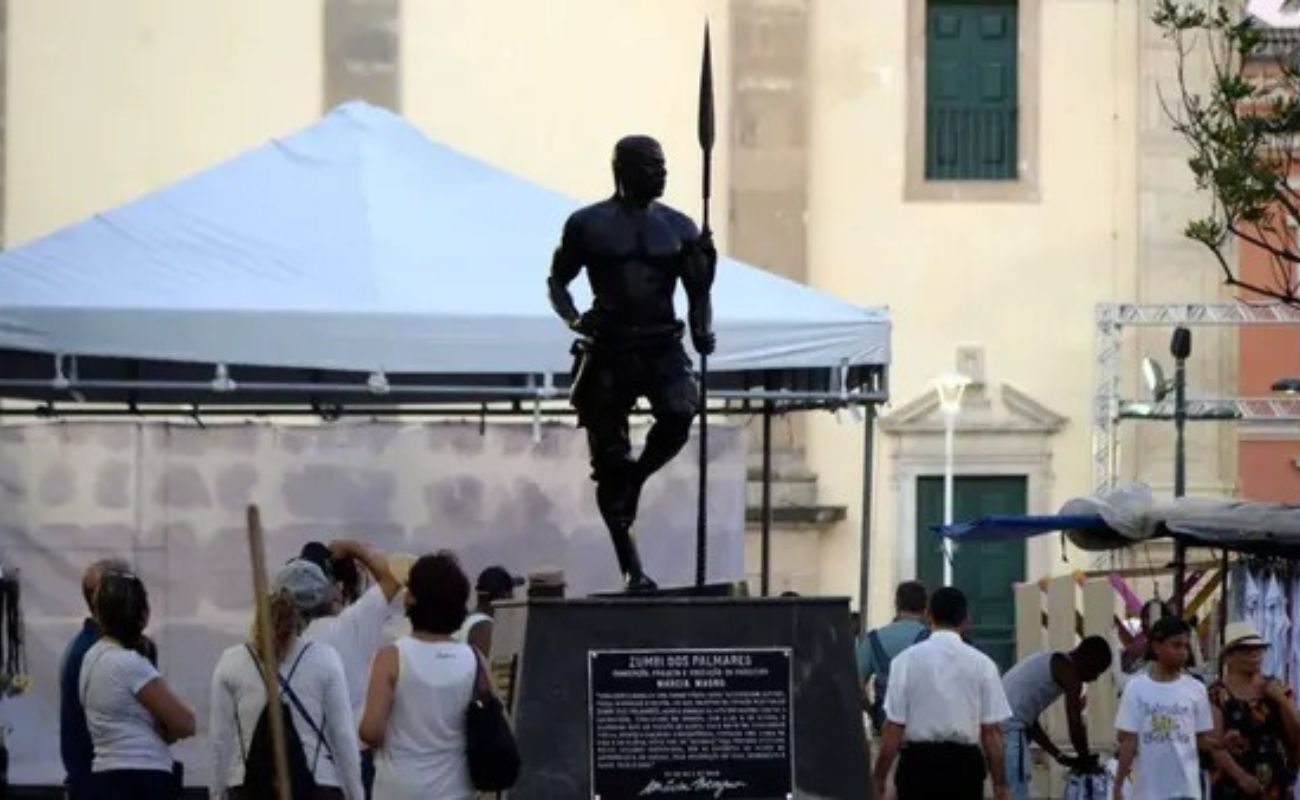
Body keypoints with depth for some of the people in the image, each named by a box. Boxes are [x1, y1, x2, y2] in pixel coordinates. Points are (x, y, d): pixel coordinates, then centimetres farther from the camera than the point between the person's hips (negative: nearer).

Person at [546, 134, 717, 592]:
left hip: (662, 346, 2)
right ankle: (631, 568, 9)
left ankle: (635, 478, 2)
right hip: (608, 350, -2)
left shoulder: (678, 227, 8)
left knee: (680, 413, -29)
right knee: (610, 462, -1)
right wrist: (572, 318, -9)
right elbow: (557, 280, 9)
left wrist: (701, 330, -4)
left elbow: (697, 290, 13)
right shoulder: (589, 225, 2)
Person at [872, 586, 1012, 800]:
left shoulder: (906, 660, -4)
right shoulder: (982, 664, -2)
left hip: (919, 763, -1)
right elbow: (991, 731, -3)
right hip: (964, 764, 1)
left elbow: (893, 728, -6)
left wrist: (879, 781, 1)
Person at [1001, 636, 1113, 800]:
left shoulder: (1049, 662, 25)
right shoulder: (1068, 670, -4)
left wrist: (1060, 757, 27)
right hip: (1009, 730, -10)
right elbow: (1075, 724, -8)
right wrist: (1086, 760, 7)